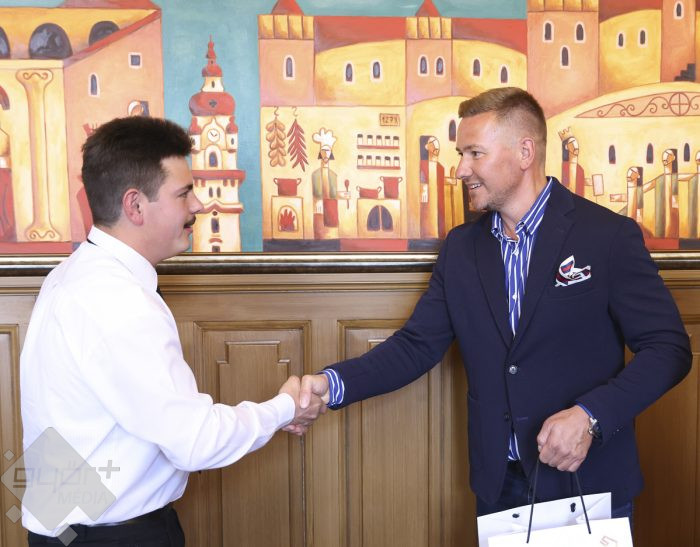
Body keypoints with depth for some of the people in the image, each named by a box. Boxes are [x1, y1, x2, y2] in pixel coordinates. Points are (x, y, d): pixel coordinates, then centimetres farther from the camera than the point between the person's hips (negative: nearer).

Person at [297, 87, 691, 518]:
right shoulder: (461, 247, 3)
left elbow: (668, 348, -11)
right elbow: (417, 345, 1)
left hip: (589, 483, -4)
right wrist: (334, 384, -14)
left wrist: (590, 416, -25)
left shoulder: (609, 235, -11)